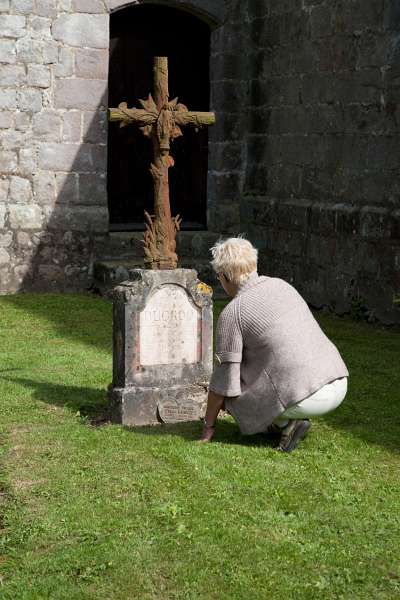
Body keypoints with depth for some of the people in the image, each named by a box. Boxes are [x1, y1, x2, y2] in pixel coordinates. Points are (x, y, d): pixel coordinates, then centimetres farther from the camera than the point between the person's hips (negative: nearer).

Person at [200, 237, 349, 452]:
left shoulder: (231, 313, -6)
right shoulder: (281, 285, 15)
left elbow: (224, 379, -3)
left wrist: (208, 425, 11)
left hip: (306, 398, -7)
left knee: (231, 396, 15)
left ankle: (288, 422, 1)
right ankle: (282, 422, 19)